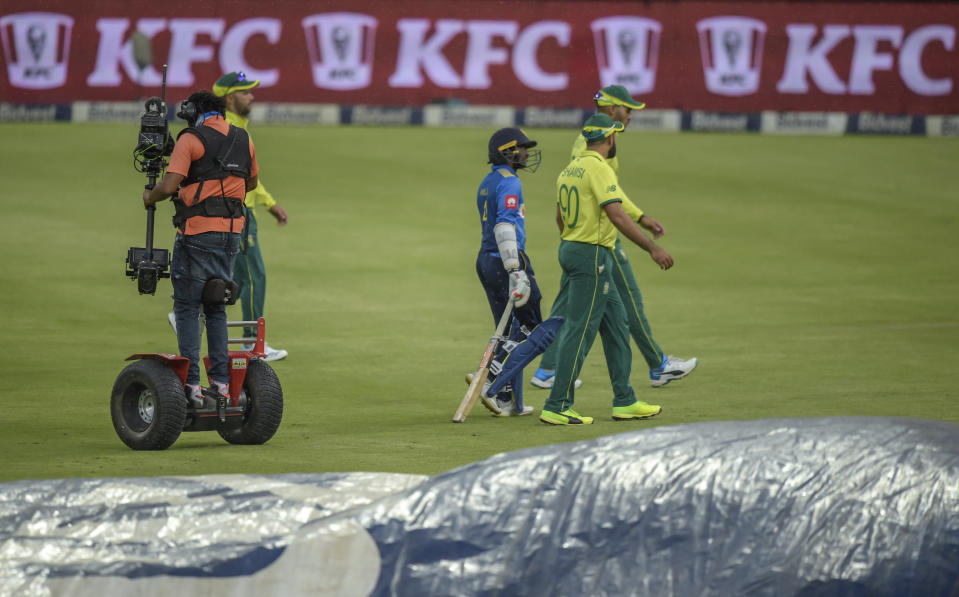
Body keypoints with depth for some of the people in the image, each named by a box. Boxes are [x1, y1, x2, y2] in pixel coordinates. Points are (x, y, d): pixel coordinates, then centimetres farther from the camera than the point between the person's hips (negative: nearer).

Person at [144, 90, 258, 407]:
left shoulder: (191, 139, -9)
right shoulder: (243, 140, 11)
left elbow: (169, 186, -16)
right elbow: (251, 182, 25)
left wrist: (150, 197, 4)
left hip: (197, 232, -6)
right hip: (231, 230, 6)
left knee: (187, 306, 0)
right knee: (215, 307, 15)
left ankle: (191, 383, -6)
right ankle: (221, 381, 12)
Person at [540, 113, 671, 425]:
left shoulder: (569, 170, 13)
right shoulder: (599, 169, -15)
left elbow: (560, 218, 22)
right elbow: (616, 214, -24)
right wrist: (653, 248, -24)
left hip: (570, 248, 10)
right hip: (593, 256, -10)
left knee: (616, 324, 15)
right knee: (580, 331, -8)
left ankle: (625, 402, 18)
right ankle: (557, 408, -8)